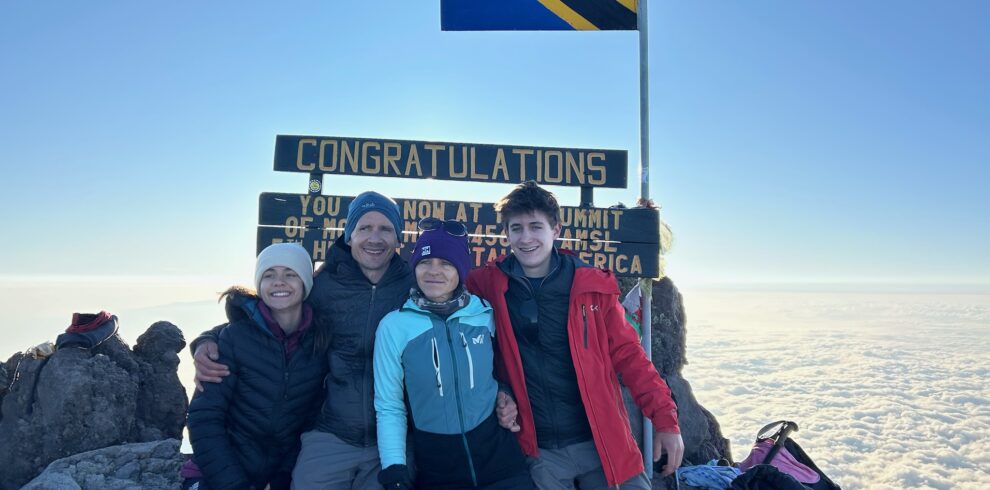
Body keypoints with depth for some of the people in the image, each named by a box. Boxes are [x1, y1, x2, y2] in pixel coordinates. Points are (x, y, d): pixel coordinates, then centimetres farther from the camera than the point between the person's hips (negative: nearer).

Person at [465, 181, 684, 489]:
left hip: (601, 443, 1)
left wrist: (665, 419, -4)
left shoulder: (592, 285, -2)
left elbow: (627, 354, 2)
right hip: (537, 452, 0)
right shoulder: (490, 285, -2)